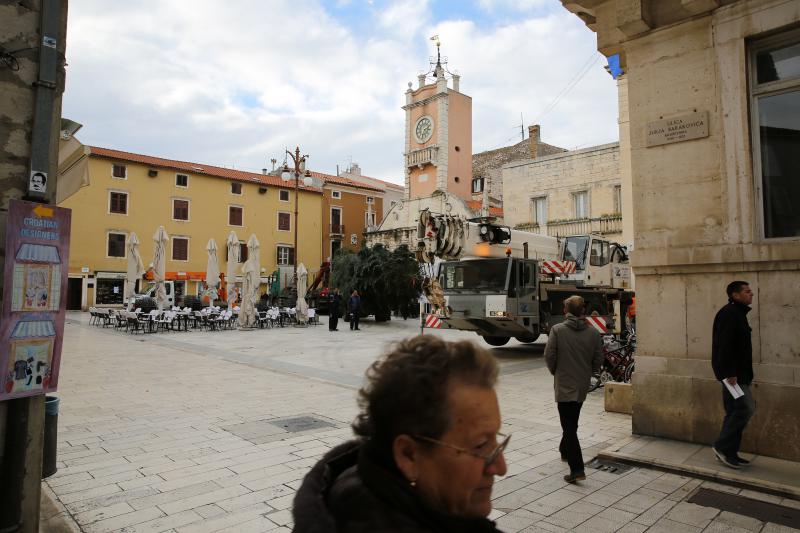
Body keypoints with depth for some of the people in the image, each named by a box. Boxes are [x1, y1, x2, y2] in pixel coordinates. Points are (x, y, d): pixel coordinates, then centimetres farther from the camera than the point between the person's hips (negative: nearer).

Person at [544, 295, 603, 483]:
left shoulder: (557, 330, -13)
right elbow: (598, 360, 1)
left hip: (564, 385, -5)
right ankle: (565, 450, 44)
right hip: (583, 386, 5)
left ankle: (577, 468, -7)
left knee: (569, 426, -1)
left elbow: (549, 355, -11)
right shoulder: (593, 333, -3)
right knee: (572, 422, 24)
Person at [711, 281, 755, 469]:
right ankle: (722, 446, -1)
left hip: (738, 373, 11)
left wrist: (745, 374, 18)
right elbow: (725, 345, -22)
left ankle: (729, 453, 18)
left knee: (735, 411, 12)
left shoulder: (738, 313, 17)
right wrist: (730, 373, -24)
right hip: (733, 373, -11)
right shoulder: (729, 313, -14)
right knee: (746, 408, -10)